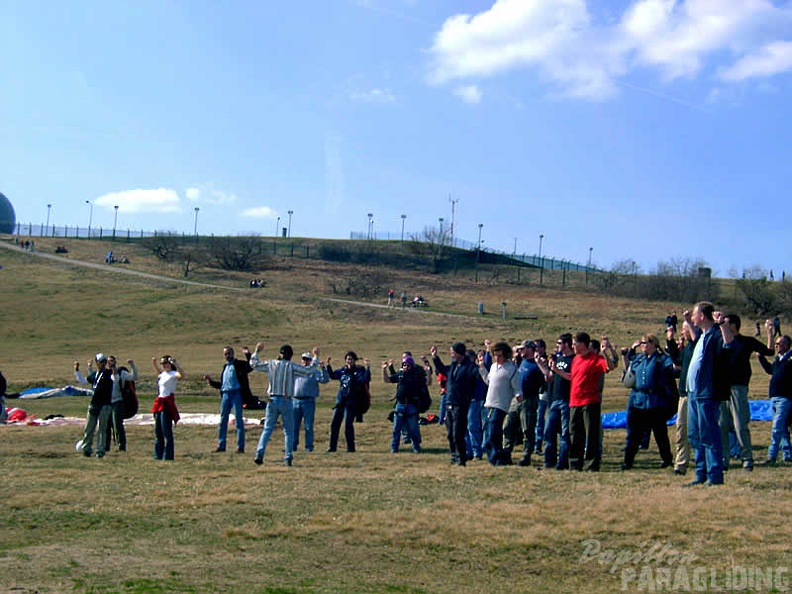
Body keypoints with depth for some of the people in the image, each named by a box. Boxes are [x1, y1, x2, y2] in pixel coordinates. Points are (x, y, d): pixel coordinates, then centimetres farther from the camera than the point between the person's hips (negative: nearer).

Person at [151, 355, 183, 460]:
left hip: (168, 404, -9)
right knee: (158, 431, 11)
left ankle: (168, 456, -6)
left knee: (166, 431, -9)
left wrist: (176, 364, -36)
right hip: (159, 403, 9)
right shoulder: (162, 374, 17)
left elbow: (183, 376, -31)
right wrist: (154, 364, 33)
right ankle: (158, 455, 19)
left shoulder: (173, 374, -8)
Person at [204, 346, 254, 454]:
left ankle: (240, 446, -4)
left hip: (236, 393, -7)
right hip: (225, 394, 7)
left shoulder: (239, 364, 3)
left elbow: (250, 367, -16)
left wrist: (248, 355, -23)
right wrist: (211, 381, 19)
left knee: (238, 420, -5)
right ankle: (221, 445, 13)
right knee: (223, 420, 7)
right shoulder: (225, 368, 23)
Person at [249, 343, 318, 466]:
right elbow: (308, 371, -8)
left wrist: (257, 351, 29)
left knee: (267, 429, 7)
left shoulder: (271, 364, 4)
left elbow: (254, 364, 15)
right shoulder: (291, 366, -5)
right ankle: (288, 458, 1)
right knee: (288, 431, 6)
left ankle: (259, 454, -7)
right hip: (286, 401, -2)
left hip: (272, 400, 3)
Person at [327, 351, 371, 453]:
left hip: (351, 403, -6)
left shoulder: (358, 371, -7)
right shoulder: (342, 370, 10)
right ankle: (332, 446, 17)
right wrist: (328, 365, 17)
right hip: (340, 401, 6)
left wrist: (368, 368, -33)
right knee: (334, 423, 7)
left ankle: (350, 447, 3)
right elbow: (332, 375, 26)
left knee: (348, 424, -8)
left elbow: (366, 379, -23)